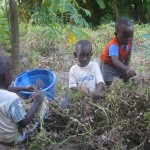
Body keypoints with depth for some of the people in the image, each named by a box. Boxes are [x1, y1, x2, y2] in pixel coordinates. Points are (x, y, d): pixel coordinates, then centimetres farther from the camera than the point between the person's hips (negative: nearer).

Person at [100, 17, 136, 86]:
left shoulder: (130, 42, -21)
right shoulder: (113, 45, -42)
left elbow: (128, 55, -4)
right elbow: (115, 61, -54)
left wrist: (127, 67, -12)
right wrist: (127, 69, -67)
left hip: (120, 62, 6)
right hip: (108, 63, -6)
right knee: (107, 82, -17)